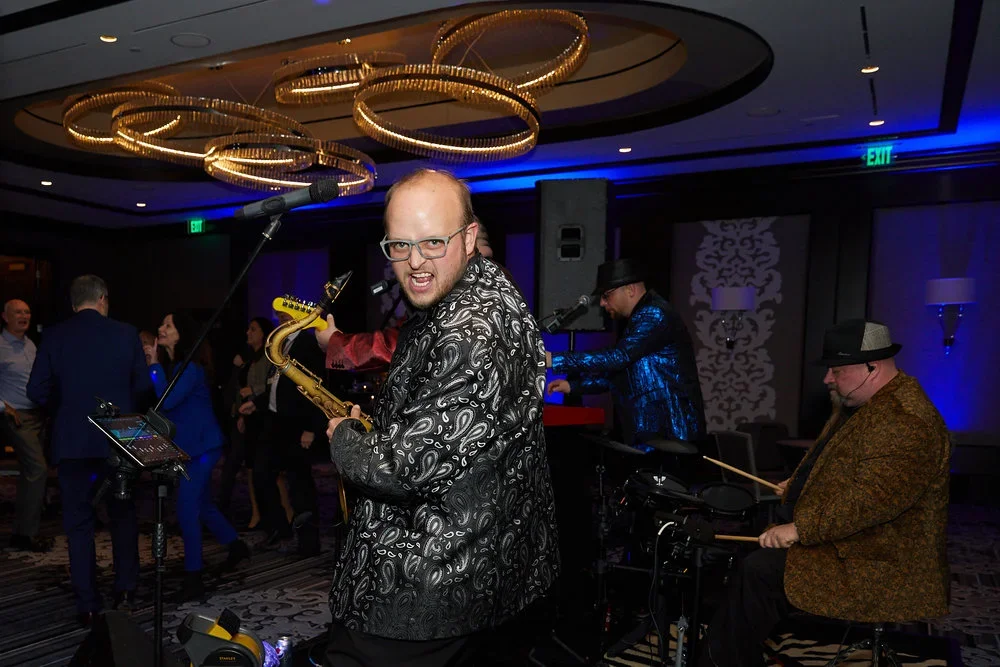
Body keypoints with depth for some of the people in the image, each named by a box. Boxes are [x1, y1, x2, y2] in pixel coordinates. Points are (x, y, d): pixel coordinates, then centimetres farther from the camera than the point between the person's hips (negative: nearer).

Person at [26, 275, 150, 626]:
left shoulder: (54, 336, -4)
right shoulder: (126, 333, -5)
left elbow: (37, 391, -4)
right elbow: (143, 385, -2)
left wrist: (64, 408, 15)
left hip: (72, 441, 0)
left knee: (78, 523, 8)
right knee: (123, 515, 16)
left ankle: (87, 605, 11)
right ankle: (125, 591, 18)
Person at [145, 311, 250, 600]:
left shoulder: (190, 367, -17)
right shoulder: (171, 365, 9)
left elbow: (167, 401, -27)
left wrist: (154, 365, -22)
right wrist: (152, 364, -3)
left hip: (201, 446, -9)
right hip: (186, 446, 9)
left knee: (187, 509, -9)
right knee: (202, 504, 19)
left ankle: (193, 577, -1)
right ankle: (236, 545, 38)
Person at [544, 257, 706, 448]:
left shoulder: (654, 315, -15)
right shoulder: (640, 318, 18)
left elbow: (618, 358, -26)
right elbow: (619, 373, 21)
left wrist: (554, 360, -25)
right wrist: (572, 385, 10)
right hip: (651, 432, 10)